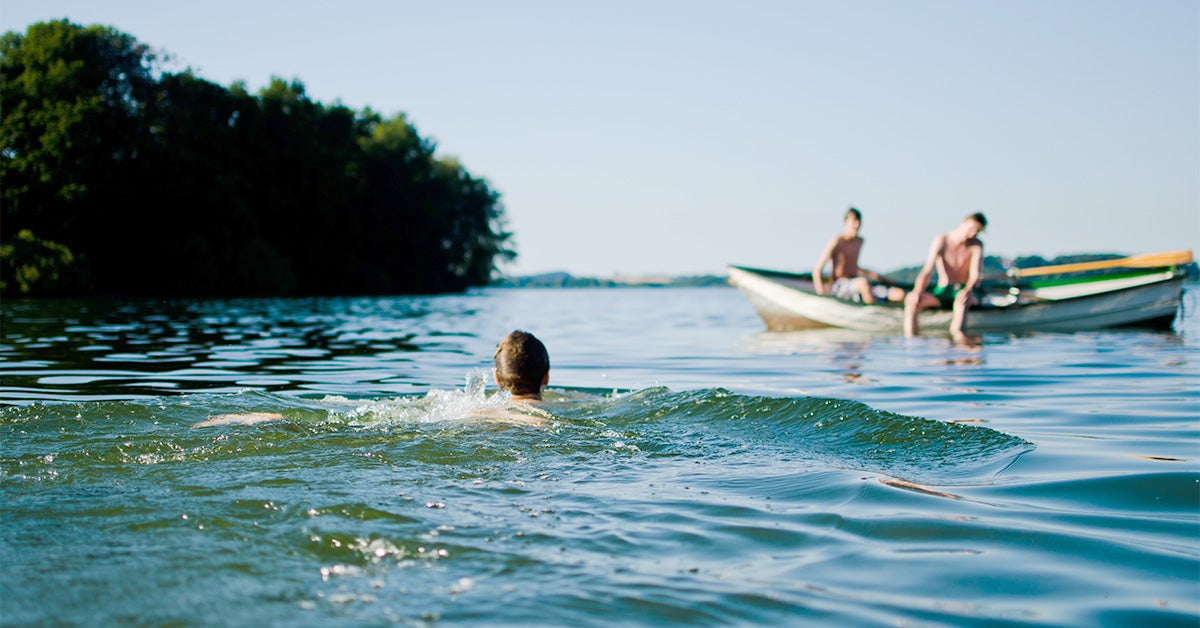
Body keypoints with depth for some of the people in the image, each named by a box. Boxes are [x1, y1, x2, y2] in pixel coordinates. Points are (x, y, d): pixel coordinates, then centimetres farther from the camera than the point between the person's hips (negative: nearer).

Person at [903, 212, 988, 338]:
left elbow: (975, 275, -14)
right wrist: (917, 292, -35)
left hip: (961, 291, -1)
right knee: (911, 299, -26)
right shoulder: (941, 241, -7)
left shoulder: (977, 245, -5)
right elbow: (926, 272, -15)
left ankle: (956, 331, -57)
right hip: (941, 292, 1)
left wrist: (967, 290, -38)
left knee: (962, 298, -40)